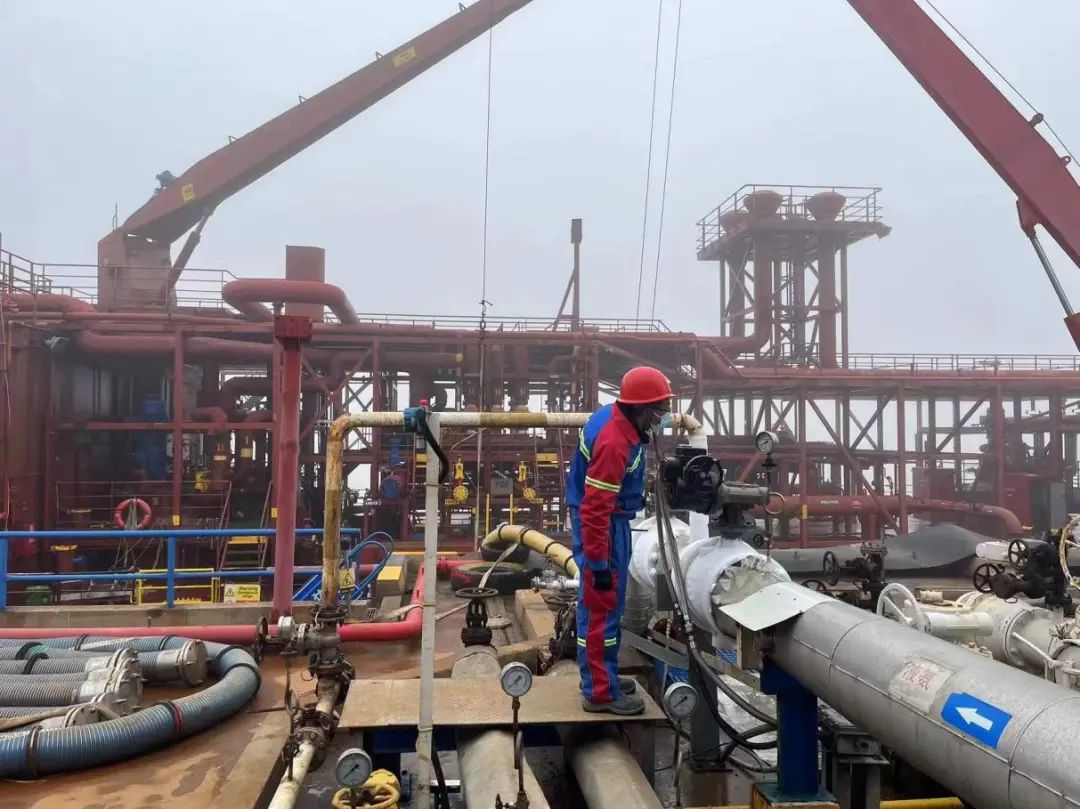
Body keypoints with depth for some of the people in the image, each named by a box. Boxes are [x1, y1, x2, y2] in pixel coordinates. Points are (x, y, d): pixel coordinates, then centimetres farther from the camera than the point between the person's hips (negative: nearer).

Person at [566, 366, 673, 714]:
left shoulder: (615, 417, 1)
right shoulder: (614, 443, -29)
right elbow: (595, 509, -29)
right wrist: (598, 563, -25)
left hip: (609, 519, 10)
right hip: (602, 525, -10)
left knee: (605, 604, 20)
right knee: (602, 607, -1)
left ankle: (600, 675, 34)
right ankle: (600, 691, 10)